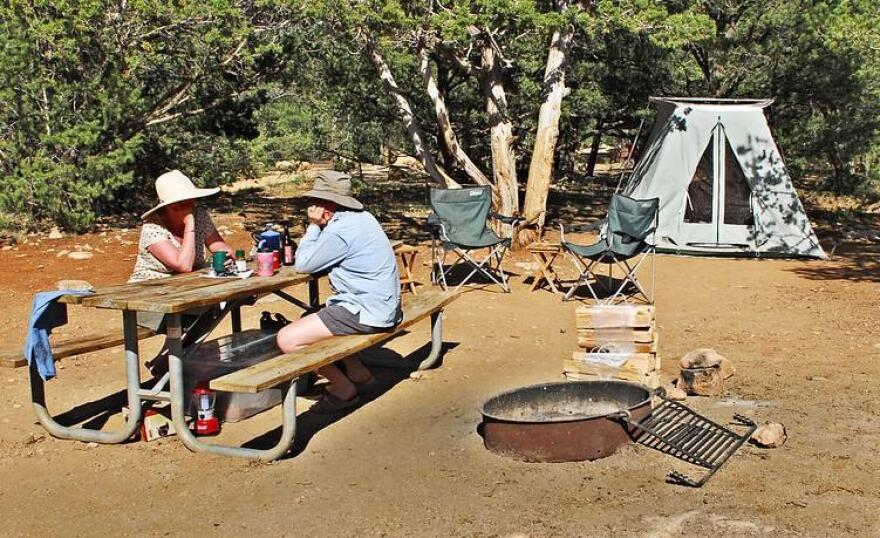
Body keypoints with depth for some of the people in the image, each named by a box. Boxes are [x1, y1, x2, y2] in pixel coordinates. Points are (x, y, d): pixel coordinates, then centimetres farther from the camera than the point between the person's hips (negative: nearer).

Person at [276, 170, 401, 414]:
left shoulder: (339, 232, -20)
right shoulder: (362, 217, 11)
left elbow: (302, 265, -9)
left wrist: (313, 225, -2)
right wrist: (317, 227, 4)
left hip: (365, 312, -11)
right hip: (382, 305, 11)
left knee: (287, 339, -13)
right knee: (310, 319, 30)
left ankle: (343, 389, 2)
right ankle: (358, 372, 23)